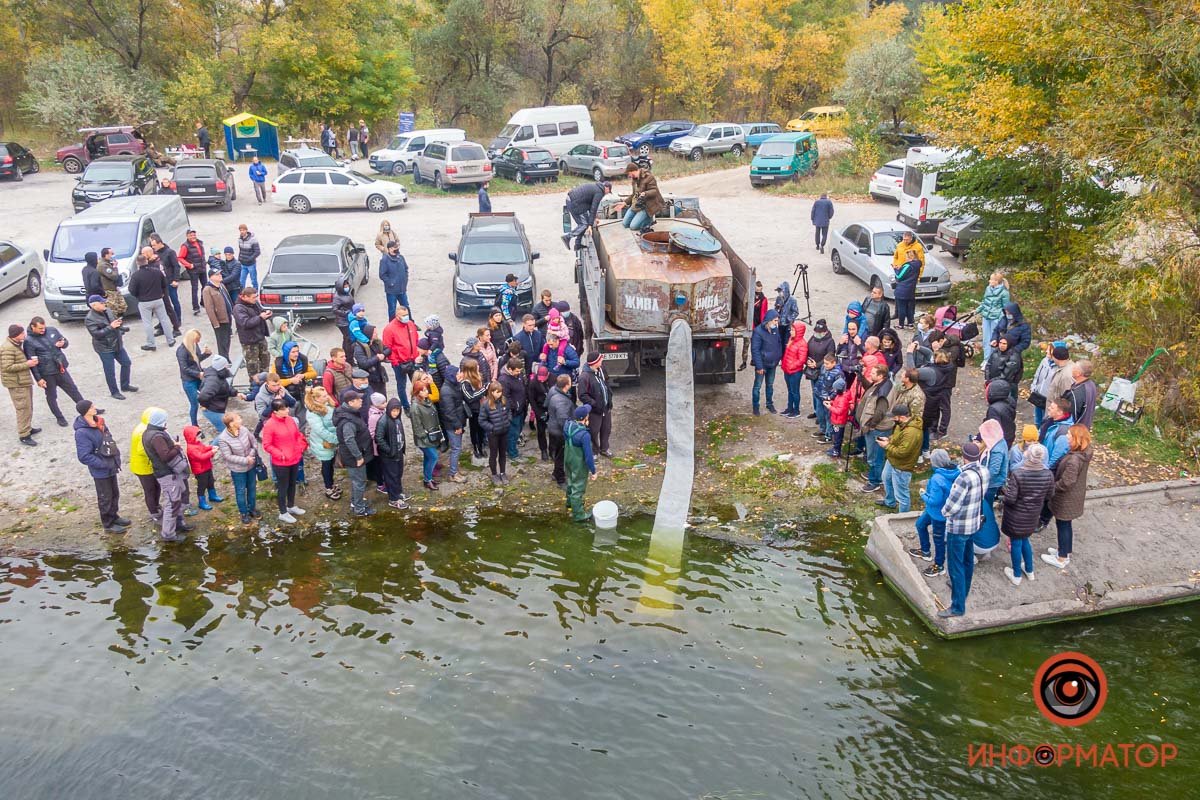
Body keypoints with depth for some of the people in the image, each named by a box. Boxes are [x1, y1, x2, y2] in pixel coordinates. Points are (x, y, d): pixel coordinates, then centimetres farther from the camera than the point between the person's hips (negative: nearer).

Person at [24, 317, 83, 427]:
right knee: (51, 396, 11)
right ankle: (59, 417, 26)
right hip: (47, 374, -4)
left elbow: (65, 341, 15)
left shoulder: (52, 331, -1)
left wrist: (63, 343, -11)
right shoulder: (29, 341, -14)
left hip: (61, 369, 4)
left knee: (73, 390, 15)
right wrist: (38, 378, -15)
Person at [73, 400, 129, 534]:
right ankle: (108, 524, 28)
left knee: (115, 494, 23)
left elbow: (110, 441, 11)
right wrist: (104, 464, -22)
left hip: (111, 467, 7)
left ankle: (114, 516, 44)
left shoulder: (99, 423, -2)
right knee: (105, 498, 10)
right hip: (100, 471, -7)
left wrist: (116, 458, 3)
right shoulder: (82, 433, -26)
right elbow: (84, 457, -27)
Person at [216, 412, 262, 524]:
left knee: (252, 488, 20)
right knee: (241, 491, 13)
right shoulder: (223, 439, -25)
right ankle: (244, 513, 32)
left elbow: (254, 442, -1)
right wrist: (245, 460, -25)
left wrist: (252, 454, -17)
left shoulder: (244, 429, -14)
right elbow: (228, 456, -22)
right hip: (238, 469, -4)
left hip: (251, 465, 4)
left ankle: (252, 508, 42)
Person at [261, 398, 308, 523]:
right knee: (283, 486, 8)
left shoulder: (290, 419, -1)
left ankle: (291, 506, 43)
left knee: (292, 484, 22)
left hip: (295, 459, 6)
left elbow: (298, 435, 12)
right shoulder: (269, 425, -20)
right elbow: (266, 445, -17)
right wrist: (280, 454, -22)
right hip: (280, 462, -6)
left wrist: (301, 446, -2)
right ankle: (283, 513, 23)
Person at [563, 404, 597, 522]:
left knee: (570, 481, 30)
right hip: (579, 465, -7)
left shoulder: (567, 425, -15)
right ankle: (578, 514, 27)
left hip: (568, 460, 7)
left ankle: (570, 501, 55)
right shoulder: (584, 435, -37)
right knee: (578, 487, 11)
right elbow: (588, 456, -27)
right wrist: (593, 471, -14)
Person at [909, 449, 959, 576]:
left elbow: (934, 501, -31)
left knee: (938, 539, 12)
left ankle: (939, 566, 32)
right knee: (920, 524, 28)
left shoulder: (937, 479, -36)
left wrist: (923, 495, -12)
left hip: (939, 514, -9)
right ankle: (925, 551, 47)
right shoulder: (954, 472, -9)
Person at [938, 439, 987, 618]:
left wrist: (944, 511, -6)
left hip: (958, 528, -8)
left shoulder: (964, 477, -30)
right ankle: (963, 589, 47)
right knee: (967, 560, 26)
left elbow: (951, 506, -26)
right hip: (974, 523, 8)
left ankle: (958, 607, 9)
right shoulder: (984, 472, -7)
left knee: (956, 566, 2)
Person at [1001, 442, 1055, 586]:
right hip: (1032, 516, 4)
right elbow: (1049, 497, 0)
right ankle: (1029, 570, 42)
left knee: (1016, 543, 14)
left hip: (1016, 517, -4)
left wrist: (1006, 487, -6)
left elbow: (1010, 499, -25)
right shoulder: (1048, 475, -15)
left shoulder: (1017, 474, -29)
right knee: (1024, 540, 27)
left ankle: (1017, 575, 29)